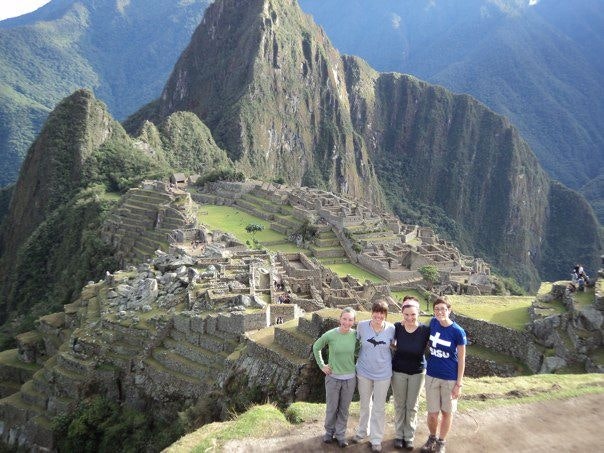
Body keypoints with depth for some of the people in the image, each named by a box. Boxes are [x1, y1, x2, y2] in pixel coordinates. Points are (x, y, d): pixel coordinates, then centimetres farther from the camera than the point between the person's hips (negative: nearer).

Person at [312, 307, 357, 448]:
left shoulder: (355, 334, -12)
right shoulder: (330, 335, -16)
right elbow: (316, 348, 0)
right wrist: (322, 365, -2)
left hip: (350, 378, 1)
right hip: (333, 377, -1)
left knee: (344, 409, 14)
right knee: (331, 408, 13)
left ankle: (340, 434, 32)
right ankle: (329, 431, 35)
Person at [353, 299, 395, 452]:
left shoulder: (391, 328, -14)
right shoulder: (362, 325, -14)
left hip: (383, 373, -1)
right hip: (364, 371, 1)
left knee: (379, 408, 10)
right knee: (365, 404, 19)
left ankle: (376, 439, 25)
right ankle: (362, 431, 40)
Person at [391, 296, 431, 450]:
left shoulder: (425, 330, -19)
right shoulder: (397, 327, -15)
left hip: (417, 372, 0)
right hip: (398, 371, 1)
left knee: (412, 405, 13)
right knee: (399, 404, 14)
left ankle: (409, 436, 30)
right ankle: (399, 435, 31)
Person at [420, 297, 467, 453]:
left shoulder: (458, 332, -17)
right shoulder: (433, 323, -6)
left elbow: (461, 359, -10)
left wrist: (459, 384, -10)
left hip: (450, 379, -3)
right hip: (431, 376, 3)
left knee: (447, 411, 14)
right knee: (432, 412, 10)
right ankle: (432, 437, 38)